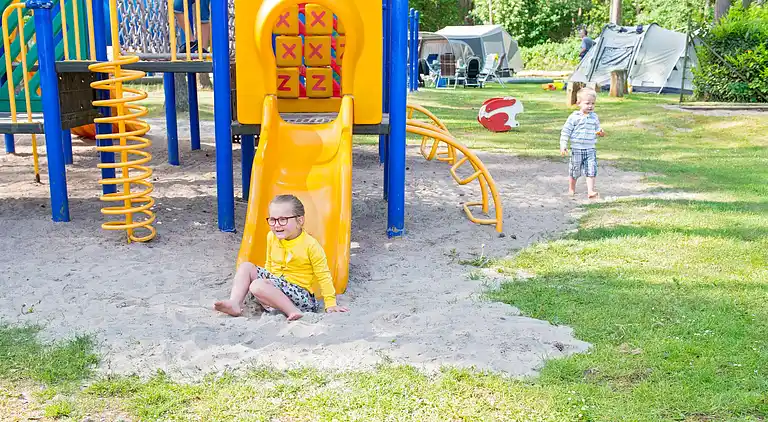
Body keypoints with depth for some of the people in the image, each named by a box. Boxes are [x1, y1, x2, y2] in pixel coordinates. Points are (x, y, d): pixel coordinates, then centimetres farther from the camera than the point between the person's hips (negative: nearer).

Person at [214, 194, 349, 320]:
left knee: (257, 286, -29)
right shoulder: (272, 237, 1)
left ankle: (293, 311, -28)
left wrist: (331, 304, -11)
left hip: (298, 291, -7)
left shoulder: (310, 245, -17)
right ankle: (235, 304, -15)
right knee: (246, 267, -6)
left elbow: (323, 276, -11)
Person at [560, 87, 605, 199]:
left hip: (590, 149, 3)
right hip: (577, 149, -3)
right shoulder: (574, 117, -7)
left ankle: (590, 191, -8)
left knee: (591, 171, -8)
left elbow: (597, 129, 18)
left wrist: (600, 132, -6)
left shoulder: (594, 117, 7)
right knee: (575, 170, 10)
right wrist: (563, 145, -10)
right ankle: (571, 189, 30)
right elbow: (566, 131, -5)